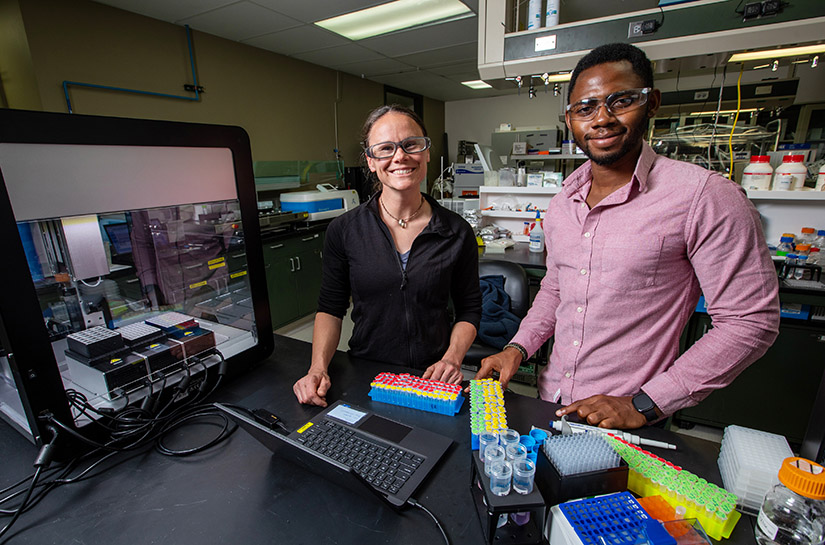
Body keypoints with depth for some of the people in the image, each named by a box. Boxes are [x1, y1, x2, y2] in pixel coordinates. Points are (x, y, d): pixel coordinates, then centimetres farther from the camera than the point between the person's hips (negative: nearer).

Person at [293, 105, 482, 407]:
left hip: (432, 382, 0)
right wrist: (318, 367, -9)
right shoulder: (344, 231, -3)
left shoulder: (457, 232, -2)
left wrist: (452, 357, -9)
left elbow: (469, 310, 7)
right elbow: (330, 308, 5)